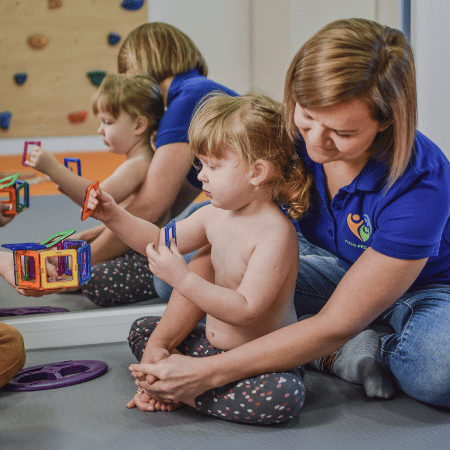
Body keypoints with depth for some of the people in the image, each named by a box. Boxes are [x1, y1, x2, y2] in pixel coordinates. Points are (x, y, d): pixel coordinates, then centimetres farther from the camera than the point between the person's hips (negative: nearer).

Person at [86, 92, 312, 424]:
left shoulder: (275, 232, -26)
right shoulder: (215, 215, -1)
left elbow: (246, 309, -32)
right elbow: (160, 241, 13)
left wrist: (183, 278, -34)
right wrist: (114, 216, -1)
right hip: (213, 345, 8)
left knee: (286, 395, -38)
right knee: (143, 329, 15)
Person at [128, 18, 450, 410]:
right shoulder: (288, 140, -21)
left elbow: (335, 326, -34)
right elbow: (216, 251, -18)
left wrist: (209, 372, -37)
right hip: (340, 272, 5)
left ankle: (374, 347, -7)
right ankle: (354, 349, -13)